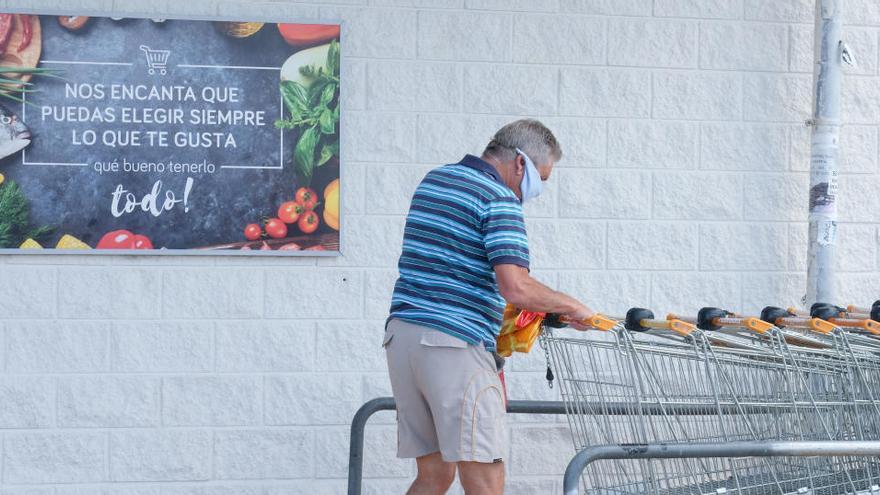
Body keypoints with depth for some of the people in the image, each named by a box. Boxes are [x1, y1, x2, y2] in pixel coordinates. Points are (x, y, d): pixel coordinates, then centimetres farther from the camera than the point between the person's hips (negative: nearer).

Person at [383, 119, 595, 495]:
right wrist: (572, 306, -4)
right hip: (456, 343, -8)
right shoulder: (499, 200, -9)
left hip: (401, 335, 8)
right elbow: (516, 288, -21)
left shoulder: (432, 181, 18)